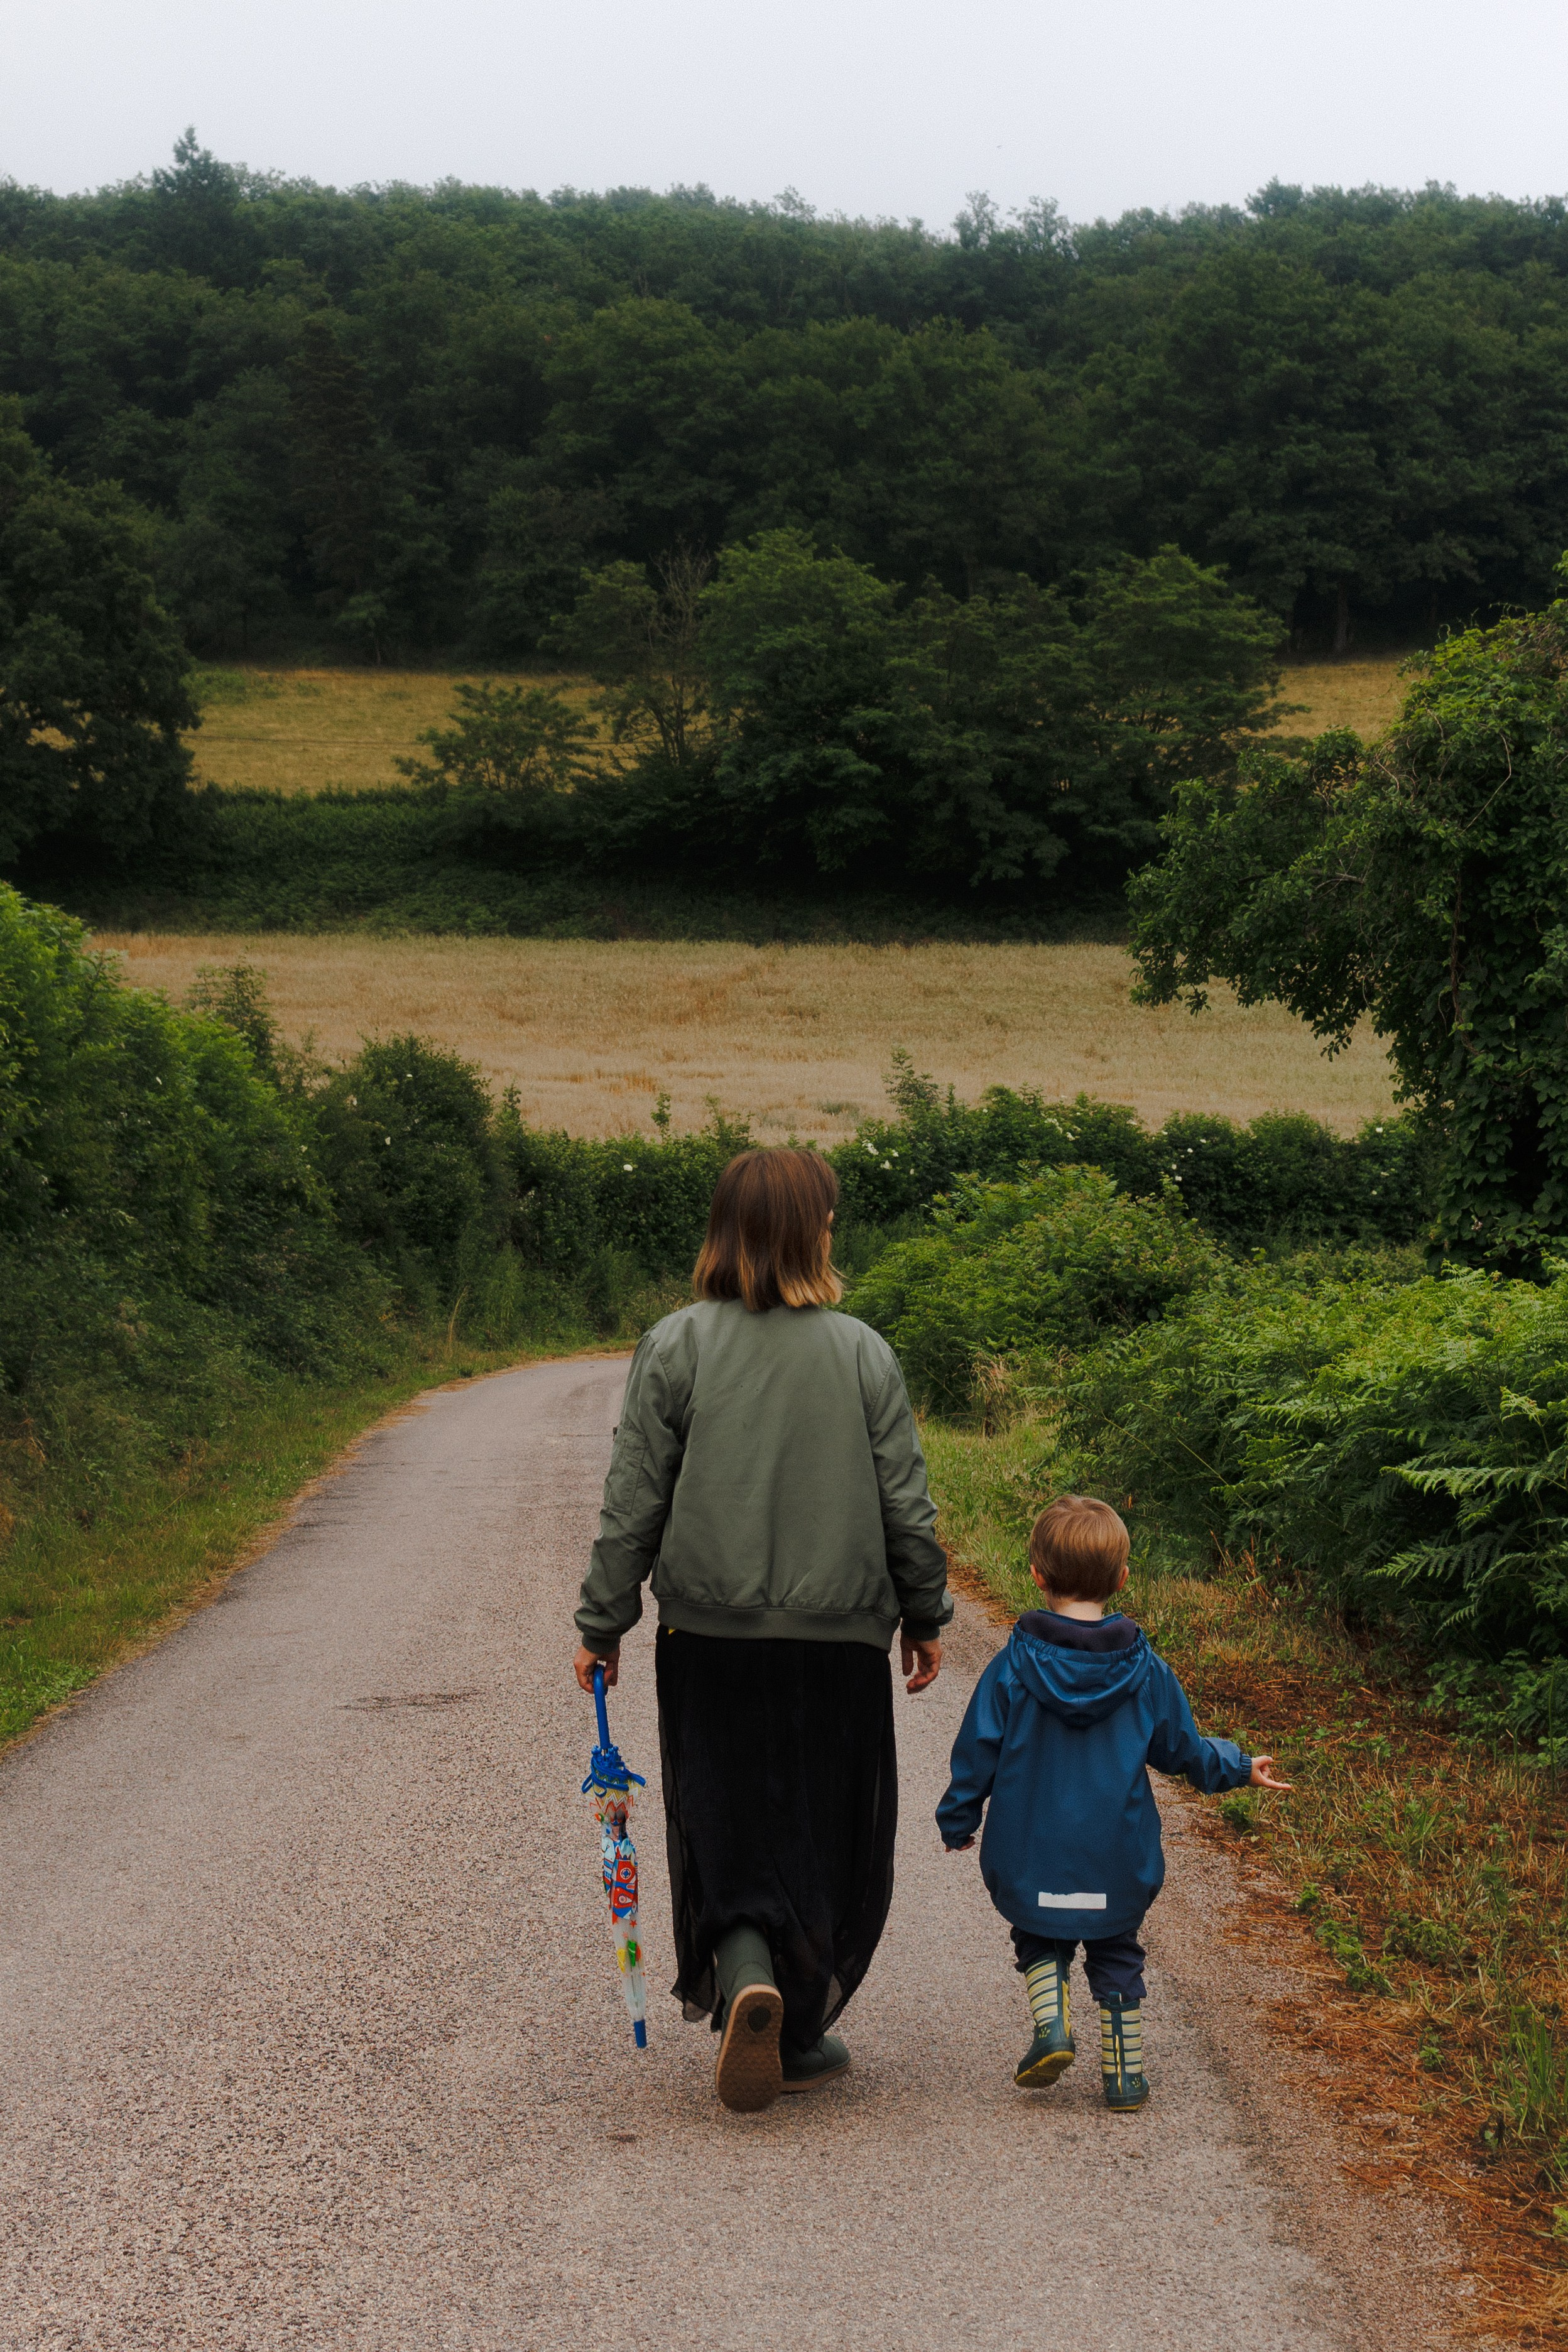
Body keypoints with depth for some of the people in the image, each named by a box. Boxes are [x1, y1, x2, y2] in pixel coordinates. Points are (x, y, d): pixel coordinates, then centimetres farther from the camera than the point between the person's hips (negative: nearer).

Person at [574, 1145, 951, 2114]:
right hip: (840, 1640, 0)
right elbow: (907, 1506, 1)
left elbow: (634, 1504, -3)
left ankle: (746, 1975, -16)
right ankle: (798, 2035, 20)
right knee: (825, 1840, 14)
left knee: (723, 1829, 9)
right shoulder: (864, 1353, -3)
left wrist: (604, 1623, 6)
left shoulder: (676, 1348, -5)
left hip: (709, 1637, 0)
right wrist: (927, 1615, 14)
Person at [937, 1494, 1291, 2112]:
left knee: (1038, 1941, 21)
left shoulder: (1013, 1666, -10)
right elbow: (1181, 1748, 6)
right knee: (1116, 1956, 18)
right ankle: (1124, 2074, 15)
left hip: (1031, 1854, -1)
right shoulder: (1144, 1669, -5)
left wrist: (957, 1820, 10)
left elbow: (977, 1752, -5)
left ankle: (1051, 2024, -2)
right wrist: (1240, 1768, 25)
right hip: (1118, 1860, 1)